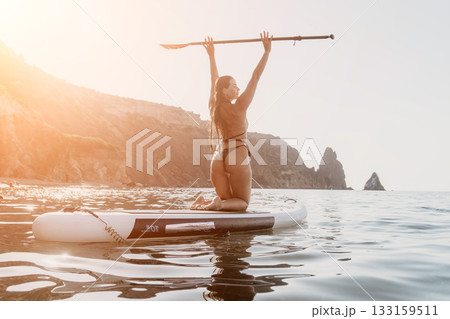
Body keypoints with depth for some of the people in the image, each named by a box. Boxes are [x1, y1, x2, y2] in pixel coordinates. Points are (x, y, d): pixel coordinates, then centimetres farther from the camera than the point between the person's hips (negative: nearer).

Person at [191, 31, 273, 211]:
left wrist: (211, 55, 27)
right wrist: (267, 52, -2)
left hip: (218, 157, 6)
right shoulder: (239, 107, -11)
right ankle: (218, 204, -20)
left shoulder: (214, 107, 3)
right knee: (242, 203, 9)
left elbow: (214, 80, 17)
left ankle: (203, 203, -9)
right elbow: (255, 78, -9)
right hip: (238, 157, -6)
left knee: (226, 201, 19)